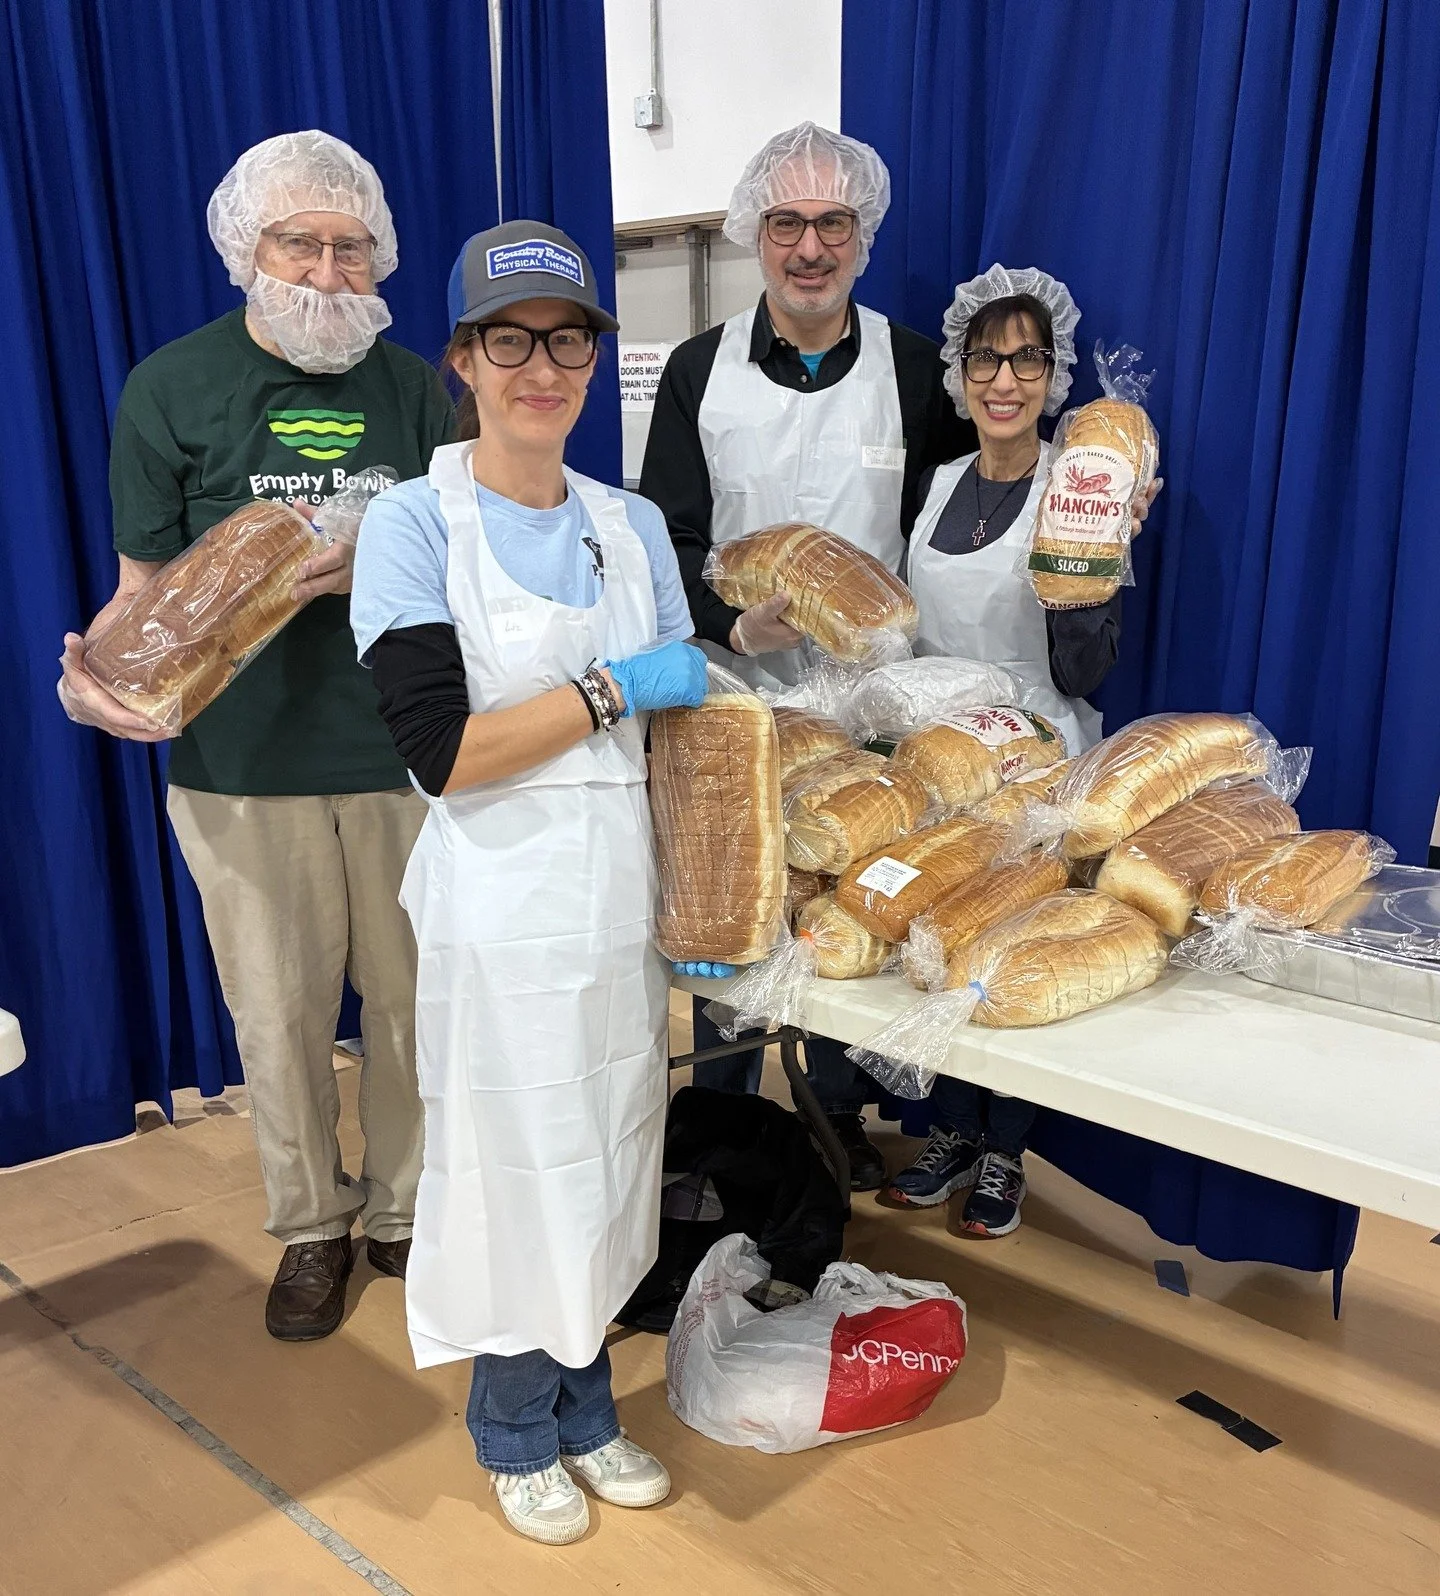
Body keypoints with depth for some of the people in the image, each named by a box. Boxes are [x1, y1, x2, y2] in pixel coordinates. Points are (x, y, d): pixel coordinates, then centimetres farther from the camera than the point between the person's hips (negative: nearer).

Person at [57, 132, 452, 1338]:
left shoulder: (416, 388, 6)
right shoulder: (172, 388, 2)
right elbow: (148, 584, 2)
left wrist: (376, 564, -16)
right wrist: (94, 672, -18)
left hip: (405, 749, 2)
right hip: (242, 758, -1)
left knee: (415, 997, 10)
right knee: (281, 1013, 9)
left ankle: (404, 1209, 32)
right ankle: (312, 1226, 31)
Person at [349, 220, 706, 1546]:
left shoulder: (632, 525, 7)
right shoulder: (414, 523, -8)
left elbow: (674, 729, 11)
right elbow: (443, 751, -17)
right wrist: (616, 688, -15)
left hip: (621, 894, 5)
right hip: (503, 907, -4)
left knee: (605, 1157, 16)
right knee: (519, 1164, 9)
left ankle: (584, 1412, 39)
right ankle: (518, 1434, 35)